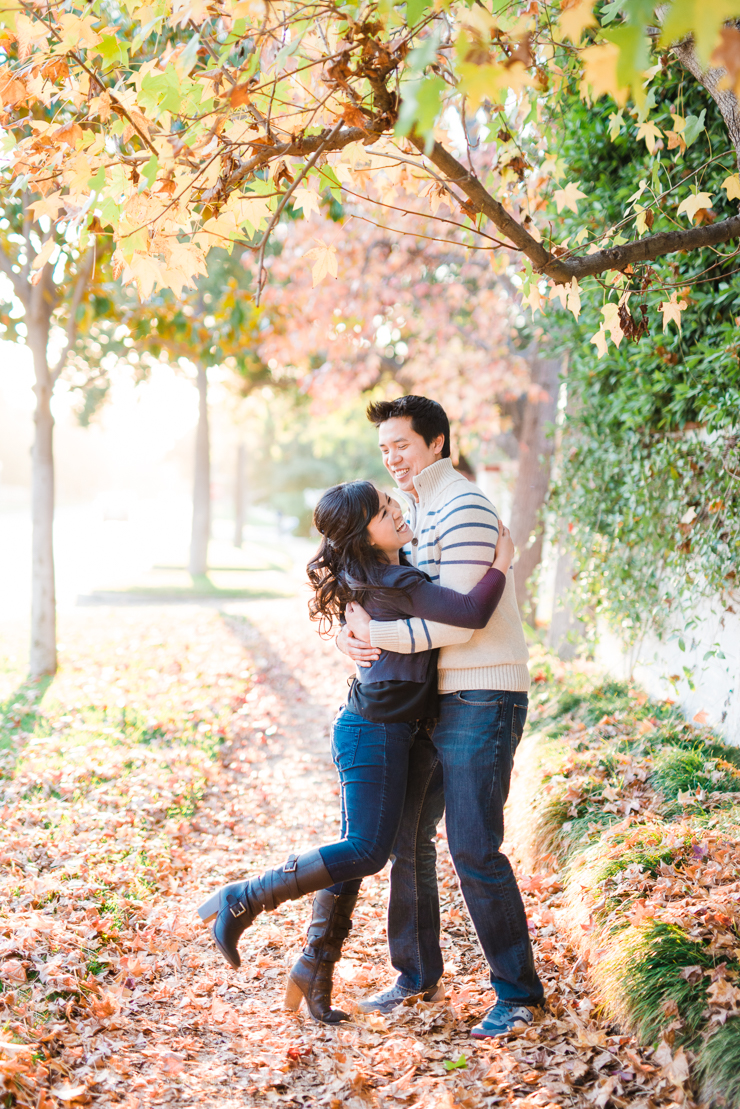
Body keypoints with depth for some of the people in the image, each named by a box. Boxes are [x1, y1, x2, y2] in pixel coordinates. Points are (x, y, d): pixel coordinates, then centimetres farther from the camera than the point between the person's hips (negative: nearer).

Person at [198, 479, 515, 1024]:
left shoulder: (393, 569, 8)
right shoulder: (395, 584, -21)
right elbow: (472, 614, -29)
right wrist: (501, 564, -14)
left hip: (380, 729, 10)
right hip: (376, 732, -10)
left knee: (357, 852, 12)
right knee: (365, 852, -6)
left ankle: (315, 971, 19)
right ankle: (241, 900, -2)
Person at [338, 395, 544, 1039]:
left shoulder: (464, 509, -13)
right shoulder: (416, 512, 17)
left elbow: (456, 623, -21)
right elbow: (375, 594, 18)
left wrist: (376, 635, -15)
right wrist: (351, 635, -4)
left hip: (483, 700, -9)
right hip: (434, 699, 9)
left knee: (473, 847, -9)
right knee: (407, 836, 11)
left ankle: (518, 994, 5)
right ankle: (418, 974, 26)